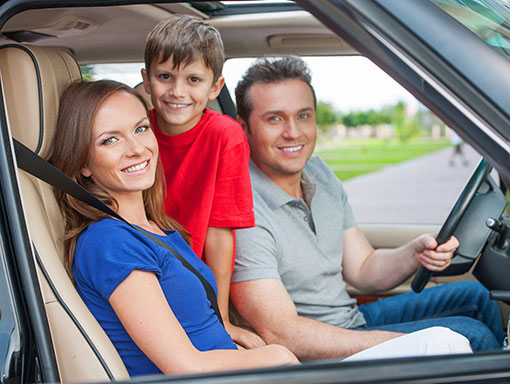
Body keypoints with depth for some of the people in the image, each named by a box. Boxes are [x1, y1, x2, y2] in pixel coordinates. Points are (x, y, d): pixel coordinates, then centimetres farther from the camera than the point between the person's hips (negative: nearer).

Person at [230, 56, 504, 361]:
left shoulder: (319, 173, 3)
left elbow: (362, 270, 8)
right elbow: (280, 334, -28)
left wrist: (414, 255, -15)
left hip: (353, 319, 9)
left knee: (473, 297, 11)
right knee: (470, 335, -13)